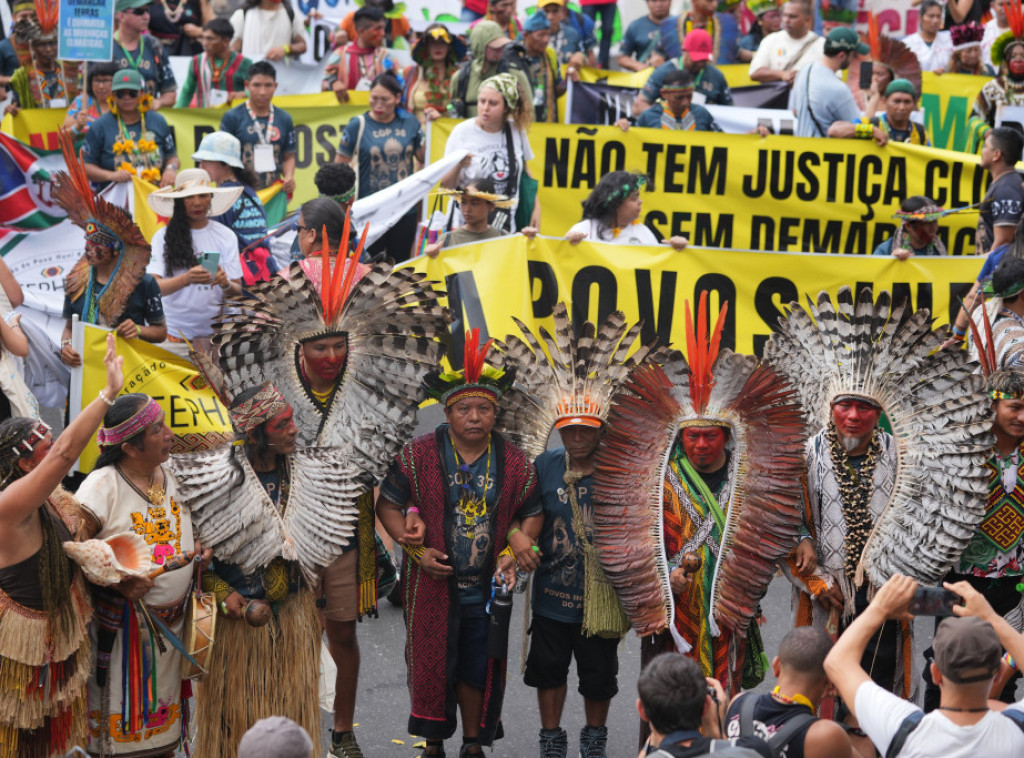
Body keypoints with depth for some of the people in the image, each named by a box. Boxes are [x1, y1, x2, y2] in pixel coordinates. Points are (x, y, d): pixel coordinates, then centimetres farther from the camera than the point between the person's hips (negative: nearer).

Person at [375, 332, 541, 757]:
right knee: (431, 665, 6)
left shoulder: (514, 464, -1)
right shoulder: (418, 457, -8)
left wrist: (511, 555, -7)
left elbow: (530, 515, 9)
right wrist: (416, 549, -13)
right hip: (432, 586, -2)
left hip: (487, 588, 2)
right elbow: (387, 505, -3)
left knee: (479, 669, 11)